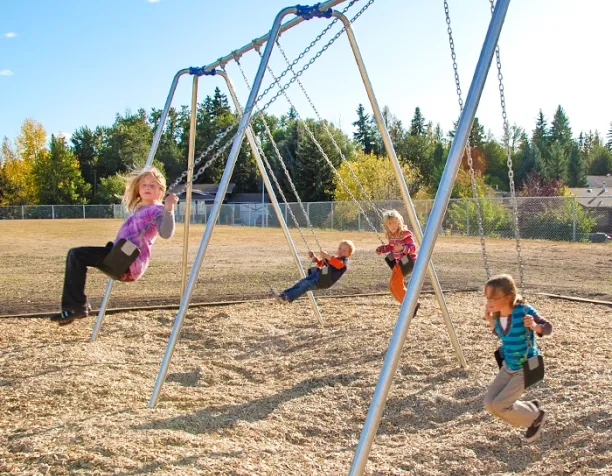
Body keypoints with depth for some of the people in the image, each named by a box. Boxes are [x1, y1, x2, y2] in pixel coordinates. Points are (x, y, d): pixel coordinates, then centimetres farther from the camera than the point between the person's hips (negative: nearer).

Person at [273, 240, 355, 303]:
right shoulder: (333, 258, 28)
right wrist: (314, 258, 22)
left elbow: (338, 264, -27)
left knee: (307, 284, -25)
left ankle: (289, 297, -33)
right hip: (319, 274, 9)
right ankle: (283, 294, -13)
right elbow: (320, 264, 39)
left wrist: (327, 256, -34)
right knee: (302, 281, -8)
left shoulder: (344, 261, -1)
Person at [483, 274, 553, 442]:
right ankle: (530, 408, 22)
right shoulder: (498, 314, -7)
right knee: (489, 404, 2)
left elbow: (548, 328, -14)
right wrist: (490, 319, -3)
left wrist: (535, 326, -36)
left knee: (499, 405, -14)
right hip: (508, 366, 7)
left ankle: (536, 416, 13)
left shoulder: (524, 310, -25)